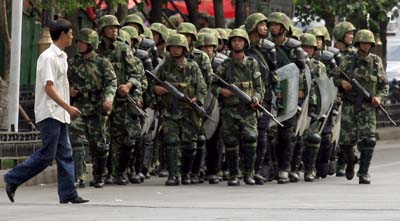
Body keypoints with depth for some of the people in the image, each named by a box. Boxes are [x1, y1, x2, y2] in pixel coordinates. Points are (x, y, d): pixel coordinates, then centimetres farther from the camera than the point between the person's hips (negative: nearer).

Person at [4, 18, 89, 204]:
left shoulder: (61, 57, 15)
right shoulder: (48, 57, -13)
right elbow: (48, 88, -19)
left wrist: (67, 109, 16)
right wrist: (68, 107, -22)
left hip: (60, 114, 9)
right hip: (49, 114, -9)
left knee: (65, 154, 5)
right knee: (46, 155, -9)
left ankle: (68, 194, 5)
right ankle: (12, 180, 1)